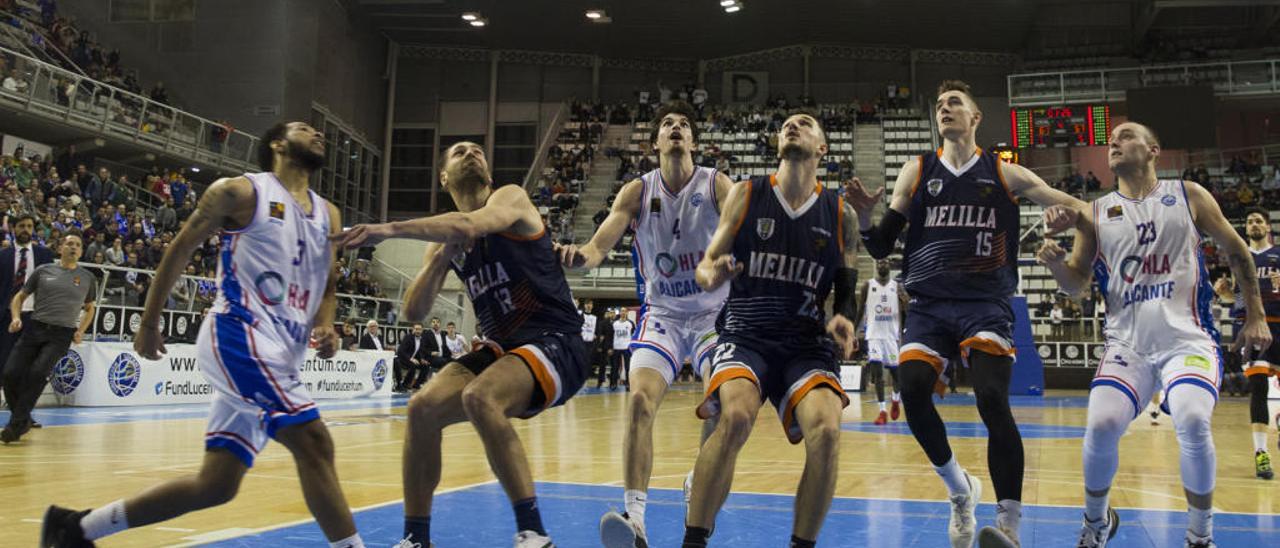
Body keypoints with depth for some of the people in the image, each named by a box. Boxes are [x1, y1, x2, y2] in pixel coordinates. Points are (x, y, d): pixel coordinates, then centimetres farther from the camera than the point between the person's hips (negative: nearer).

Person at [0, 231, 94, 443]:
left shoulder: (88, 278, 8)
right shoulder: (43, 271, 7)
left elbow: (89, 308, 20)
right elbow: (20, 296, 14)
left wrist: (80, 331, 4)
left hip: (62, 334, -2)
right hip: (35, 327, 2)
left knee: (38, 373, -22)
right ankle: (22, 419, 14)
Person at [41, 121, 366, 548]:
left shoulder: (328, 216, 17)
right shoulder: (241, 192, 0)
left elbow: (327, 287, 23)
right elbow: (180, 250, 6)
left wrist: (325, 325, 2)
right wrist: (149, 323, 8)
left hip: (278, 354, 8)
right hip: (239, 335, -8)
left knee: (215, 485, 8)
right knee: (312, 442, -21)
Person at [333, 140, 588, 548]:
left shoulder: (511, 198, -4)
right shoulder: (445, 238, 14)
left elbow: (469, 225, -28)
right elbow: (414, 311, 7)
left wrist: (389, 229, -32)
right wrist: (441, 257, -8)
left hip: (555, 344, -7)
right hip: (502, 347, 7)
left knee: (479, 398, -31)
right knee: (422, 408, -10)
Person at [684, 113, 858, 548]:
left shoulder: (840, 213, 7)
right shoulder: (746, 194, 4)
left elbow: (848, 288, 13)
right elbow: (706, 265, 5)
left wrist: (842, 318, -10)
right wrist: (711, 275, -20)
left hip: (807, 341, 2)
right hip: (745, 332, -1)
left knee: (826, 431, -24)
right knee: (735, 417, -30)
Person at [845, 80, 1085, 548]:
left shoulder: (1003, 174, 8)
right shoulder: (917, 172, 11)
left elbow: (1076, 208, 10)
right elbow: (880, 247, 10)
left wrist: (1069, 213, -15)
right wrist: (863, 216, -12)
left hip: (986, 304, -2)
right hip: (929, 304, 2)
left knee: (993, 400, -21)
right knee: (912, 393, -16)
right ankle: (961, 491, 11)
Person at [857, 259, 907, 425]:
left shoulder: (897, 286, 4)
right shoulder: (867, 285, 1)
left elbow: (906, 312, 4)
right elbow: (859, 311, 4)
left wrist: (905, 301, -18)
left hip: (892, 335, 2)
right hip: (874, 335, -2)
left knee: (895, 371, 9)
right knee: (877, 371, -12)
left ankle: (896, 400, 38)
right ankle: (882, 411, -8)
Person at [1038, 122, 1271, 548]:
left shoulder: (1188, 196, 7)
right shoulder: (1095, 214, 9)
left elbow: (1236, 251, 15)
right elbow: (1076, 284, 9)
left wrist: (1255, 316, 12)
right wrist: (1056, 262, -13)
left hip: (1187, 338, -1)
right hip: (1127, 344, 1)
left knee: (1193, 423, -26)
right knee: (1101, 426, -19)